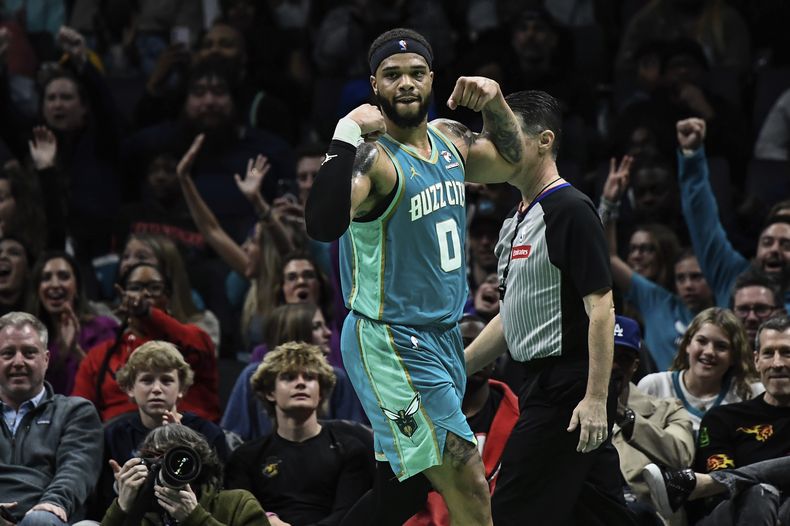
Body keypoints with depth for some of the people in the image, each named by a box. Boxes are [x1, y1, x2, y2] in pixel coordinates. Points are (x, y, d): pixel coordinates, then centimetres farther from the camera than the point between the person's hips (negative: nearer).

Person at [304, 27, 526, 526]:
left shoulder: (450, 139, 7)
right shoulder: (372, 157, -18)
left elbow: (508, 160, 27)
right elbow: (324, 224, -36)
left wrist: (495, 101, 8)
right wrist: (346, 138, -38)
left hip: (442, 336, 9)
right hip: (390, 341, -9)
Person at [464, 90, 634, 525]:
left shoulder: (571, 211, -13)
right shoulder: (517, 220, 17)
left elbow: (601, 309, -18)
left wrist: (596, 399, -23)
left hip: (568, 392, -9)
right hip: (542, 387, 9)